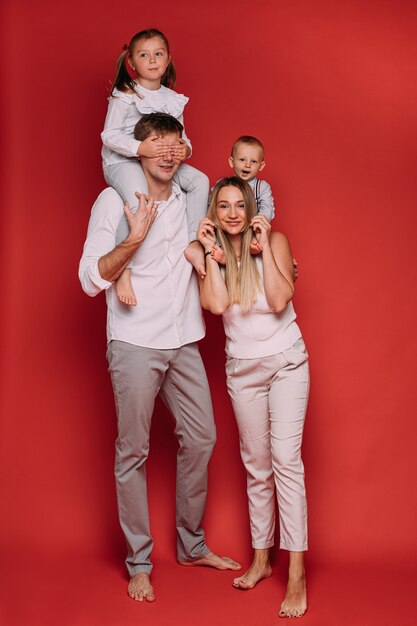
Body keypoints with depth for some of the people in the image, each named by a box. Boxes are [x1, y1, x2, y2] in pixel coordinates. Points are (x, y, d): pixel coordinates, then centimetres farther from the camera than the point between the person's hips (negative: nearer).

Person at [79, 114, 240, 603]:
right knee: (133, 452, -1)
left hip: (183, 342, 6)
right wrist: (134, 239, -24)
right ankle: (139, 562, 11)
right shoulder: (114, 200, -3)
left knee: (201, 438, 9)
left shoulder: (190, 201, 12)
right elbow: (91, 278, -10)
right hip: (134, 344, -5)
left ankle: (192, 545, 25)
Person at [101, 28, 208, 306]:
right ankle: (123, 271, -28)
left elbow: (180, 137, 11)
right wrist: (140, 148, -30)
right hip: (122, 161, -6)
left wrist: (185, 148, -15)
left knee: (200, 180, -10)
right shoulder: (124, 96, -9)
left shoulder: (172, 99, 8)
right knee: (138, 199, -35)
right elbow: (109, 135, -14)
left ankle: (193, 243, -6)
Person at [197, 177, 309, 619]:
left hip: (286, 361, -3)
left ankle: (296, 574, -13)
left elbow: (279, 300, -19)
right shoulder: (211, 254, 1)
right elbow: (216, 304, -17)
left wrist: (264, 244, -17)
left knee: (285, 458, -13)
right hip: (242, 367, 3)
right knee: (256, 465, 10)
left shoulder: (274, 241, -6)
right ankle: (261, 559, 21)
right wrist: (210, 251, -13)